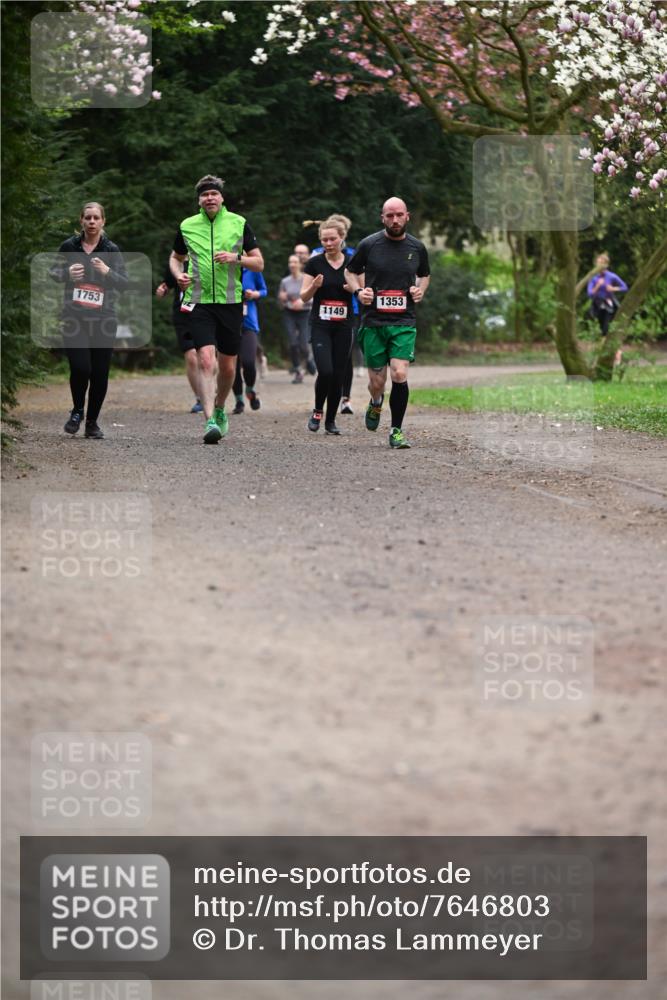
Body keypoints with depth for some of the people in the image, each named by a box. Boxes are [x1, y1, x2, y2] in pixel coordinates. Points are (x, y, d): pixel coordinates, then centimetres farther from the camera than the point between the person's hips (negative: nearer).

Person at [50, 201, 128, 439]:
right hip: (74, 318, -1)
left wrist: (107, 272, -21)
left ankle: (92, 422, 18)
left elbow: (124, 283, -1)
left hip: (104, 319, 1)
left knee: (100, 373, 1)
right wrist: (67, 273, -8)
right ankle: (77, 411, 11)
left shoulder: (111, 250, 3)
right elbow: (53, 272, 14)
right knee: (80, 367, -15)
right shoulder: (69, 246, 4)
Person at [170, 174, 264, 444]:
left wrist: (236, 257, -13)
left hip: (230, 302, 1)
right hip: (199, 303, -1)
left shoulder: (239, 223, 3)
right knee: (205, 361, -16)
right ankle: (210, 421, -21)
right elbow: (176, 257, 22)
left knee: (227, 367, 8)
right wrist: (178, 275, 0)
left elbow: (259, 263, 6)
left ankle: (219, 409, 34)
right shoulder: (187, 226, 6)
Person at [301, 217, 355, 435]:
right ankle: (317, 412, 7)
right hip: (320, 326, -2)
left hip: (343, 327, 2)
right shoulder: (315, 263, 0)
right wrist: (314, 286, -18)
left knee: (338, 375, 1)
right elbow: (304, 297, 2)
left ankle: (330, 420, 15)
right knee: (325, 371, -17)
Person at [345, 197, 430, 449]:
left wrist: (420, 289, 2)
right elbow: (350, 271, 13)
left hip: (404, 322, 0)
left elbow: (424, 275, 23)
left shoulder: (417, 248, 5)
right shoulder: (369, 244, -1)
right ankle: (376, 402, 41)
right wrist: (358, 290, -6)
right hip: (373, 322, 0)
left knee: (399, 374, -17)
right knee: (377, 382, 3)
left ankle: (396, 430, -4)